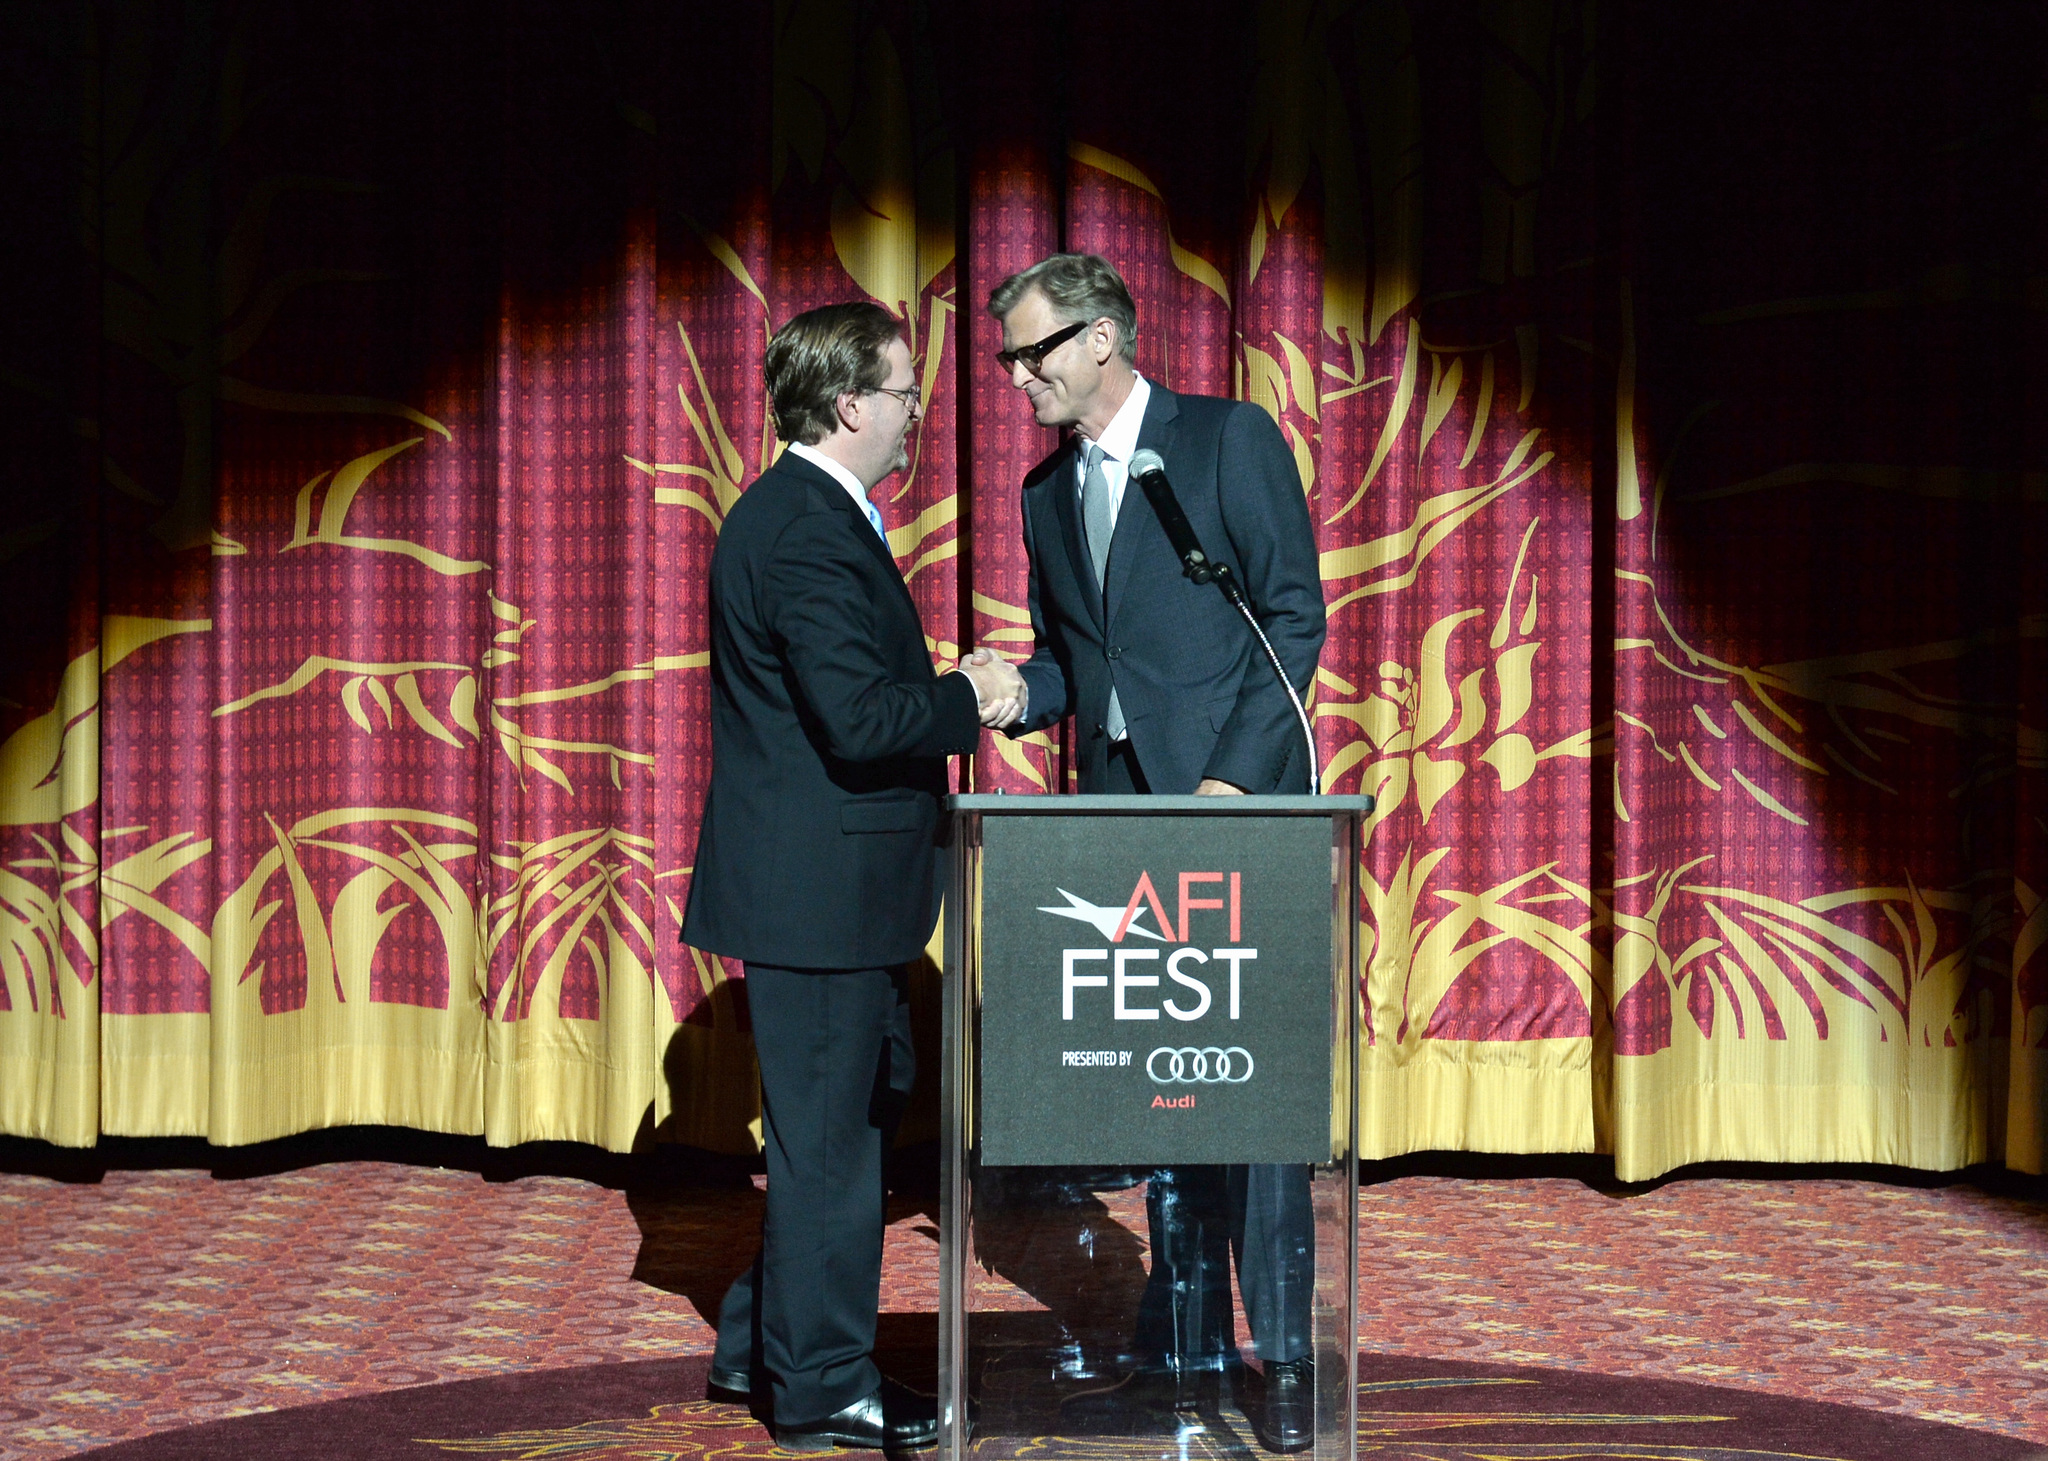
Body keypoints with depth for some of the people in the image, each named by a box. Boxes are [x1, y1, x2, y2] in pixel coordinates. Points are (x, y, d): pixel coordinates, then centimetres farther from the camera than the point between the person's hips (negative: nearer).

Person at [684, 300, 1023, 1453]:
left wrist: (948, 690, 7)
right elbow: (857, 718, -27)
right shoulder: (808, 532, -20)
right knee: (828, 1131, 0)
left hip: (830, 880, 11)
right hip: (819, 882, -11)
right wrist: (969, 701, -12)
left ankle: (763, 1342, 30)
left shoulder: (807, 514, 14)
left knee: (857, 1109, 20)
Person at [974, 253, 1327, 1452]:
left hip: (1235, 800, -6)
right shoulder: (1047, 493, 16)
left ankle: (1283, 1352, -1)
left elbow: (1295, 613, -7)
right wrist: (1019, 692, -1)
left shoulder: (1231, 439, -3)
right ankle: (1187, 1335, 17)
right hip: (1119, 812, 6)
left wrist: (1236, 773, -14)